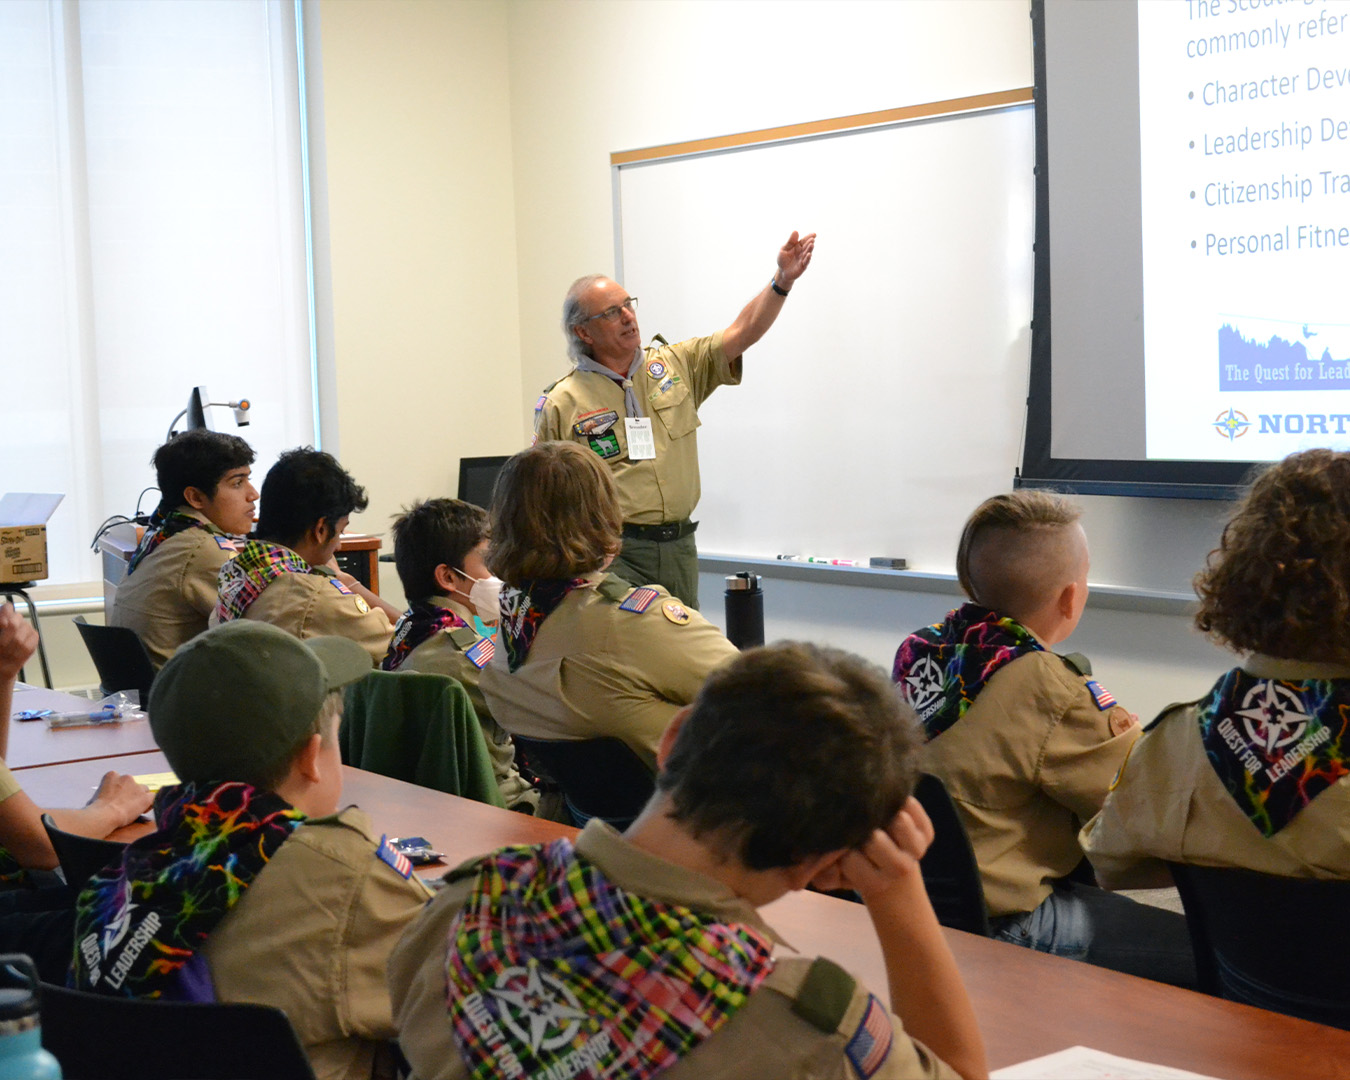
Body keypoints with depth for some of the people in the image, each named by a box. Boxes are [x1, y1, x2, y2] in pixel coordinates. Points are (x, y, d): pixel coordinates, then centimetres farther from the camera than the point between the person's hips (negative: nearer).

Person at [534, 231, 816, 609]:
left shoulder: (675, 365, 9)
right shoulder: (562, 403, -2)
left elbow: (742, 332, 3)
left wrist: (782, 280, -12)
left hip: (679, 548, 4)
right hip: (614, 553, -4)